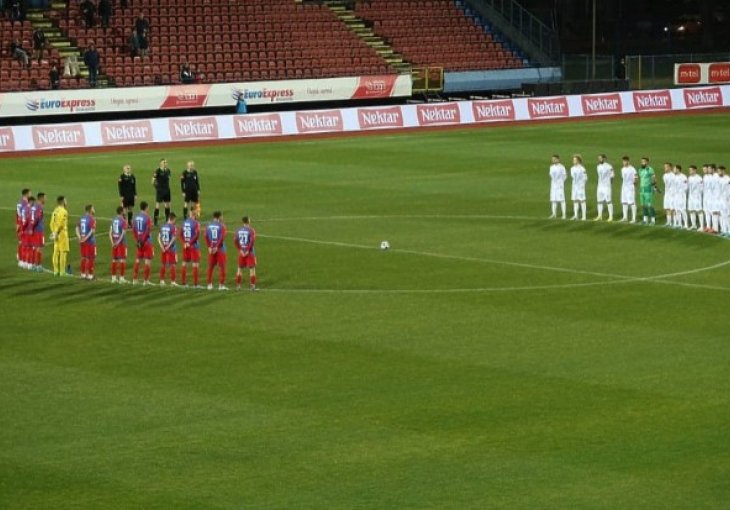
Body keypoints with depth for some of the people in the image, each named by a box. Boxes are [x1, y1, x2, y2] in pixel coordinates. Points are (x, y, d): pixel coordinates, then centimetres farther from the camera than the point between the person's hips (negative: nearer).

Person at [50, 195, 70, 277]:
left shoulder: (55, 211, 11)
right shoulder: (63, 211, -13)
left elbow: (52, 223, 10)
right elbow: (60, 224, -19)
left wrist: (53, 232, 12)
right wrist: (56, 233, -14)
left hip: (56, 234, 8)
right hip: (62, 233, -8)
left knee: (56, 252, 10)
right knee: (63, 252, -3)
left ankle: (56, 271, 12)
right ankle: (63, 271, -3)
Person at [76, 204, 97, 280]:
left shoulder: (81, 218, 8)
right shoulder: (92, 219, -14)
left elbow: (77, 228, 4)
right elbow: (92, 231, -23)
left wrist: (79, 237, -3)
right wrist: (86, 238, -19)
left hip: (83, 241, 7)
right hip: (90, 241, -7)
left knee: (83, 257, 14)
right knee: (91, 258, 3)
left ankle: (83, 274, 20)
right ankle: (90, 275, 6)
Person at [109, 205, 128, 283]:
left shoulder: (113, 219, 7)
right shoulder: (123, 221, -11)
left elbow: (110, 232, 5)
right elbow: (123, 233, -18)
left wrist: (112, 242, 3)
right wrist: (118, 242, -15)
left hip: (114, 243, 6)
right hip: (121, 242, -6)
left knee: (114, 260, 11)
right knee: (122, 260, -1)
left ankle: (113, 277, 16)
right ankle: (121, 277, -1)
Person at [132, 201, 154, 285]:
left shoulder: (136, 217, 4)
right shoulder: (147, 217, -15)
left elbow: (133, 229, 6)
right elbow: (148, 230, -20)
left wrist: (137, 240, 8)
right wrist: (143, 240, -12)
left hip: (139, 241, 6)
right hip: (147, 242, -6)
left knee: (138, 259, 15)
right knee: (148, 260, 1)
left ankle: (134, 279, 18)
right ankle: (146, 280, 1)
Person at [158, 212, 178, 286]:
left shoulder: (162, 226, 6)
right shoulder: (173, 227, -12)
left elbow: (159, 237, 2)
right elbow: (173, 238, -20)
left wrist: (162, 246, -3)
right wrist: (168, 246, -14)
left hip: (164, 248, 5)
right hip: (171, 248, -5)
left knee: (163, 264, 14)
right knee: (173, 265, 2)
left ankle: (162, 280, 17)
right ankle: (172, 281, 3)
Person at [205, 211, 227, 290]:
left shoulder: (208, 226, 6)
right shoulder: (222, 226, -7)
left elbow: (206, 237, -1)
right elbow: (222, 237, -15)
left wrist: (210, 247, -3)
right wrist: (216, 247, -12)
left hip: (211, 249, 4)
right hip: (220, 248, -4)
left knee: (210, 267, 13)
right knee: (222, 267, 2)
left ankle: (209, 284, 16)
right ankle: (221, 285, 0)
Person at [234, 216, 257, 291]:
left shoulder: (238, 230, 3)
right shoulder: (251, 230, -10)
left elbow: (235, 240, -3)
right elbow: (252, 240, -20)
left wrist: (240, 249, -1)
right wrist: (248, 250, -13)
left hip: (241, 252, 4)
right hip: (250, 252, -4)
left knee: (240, 269, 13)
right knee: (252, 268, 4)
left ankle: (238, 285, 15)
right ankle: (252, 286, 1)